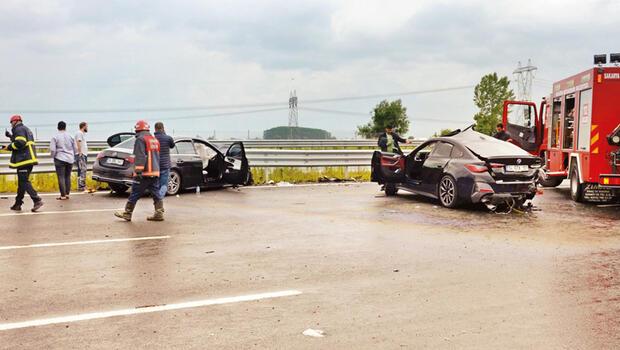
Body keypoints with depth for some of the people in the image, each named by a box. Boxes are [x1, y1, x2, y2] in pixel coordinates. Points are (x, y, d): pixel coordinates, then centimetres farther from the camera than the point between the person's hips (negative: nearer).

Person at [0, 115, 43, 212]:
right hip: (28, 159, 10)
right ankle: (18, 204, 18)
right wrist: (11, 136, 24)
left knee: (24, 182, -10)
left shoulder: (19, 129, -6)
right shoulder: (26, 129, 24)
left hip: (24, 160, -10)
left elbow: (20, 143, -19)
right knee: (21, 182, 14)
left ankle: (37, 200, -19)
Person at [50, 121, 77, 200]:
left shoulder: (55, 137, -6)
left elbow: (52, 150, -12)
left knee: (61, 177, -3)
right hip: (70, 159, 4)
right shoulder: (70, 136, 6)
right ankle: (67, 194, 13)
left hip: (60, 159, -4)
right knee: (68, 176, 12)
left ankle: (63, 195, -5)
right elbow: (75, 149, 10)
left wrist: (53, 156, 7)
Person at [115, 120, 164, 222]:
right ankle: (159, 214, 5)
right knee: (156, 194, 8)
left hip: (144, 173, -8)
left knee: (134, 195, 1)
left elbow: (140, 157, -19)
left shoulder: (140, 139, -9)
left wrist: (138, 171, -22)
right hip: (155, 172, 8)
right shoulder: (155, 140, 18)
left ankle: (127, 214, 8)